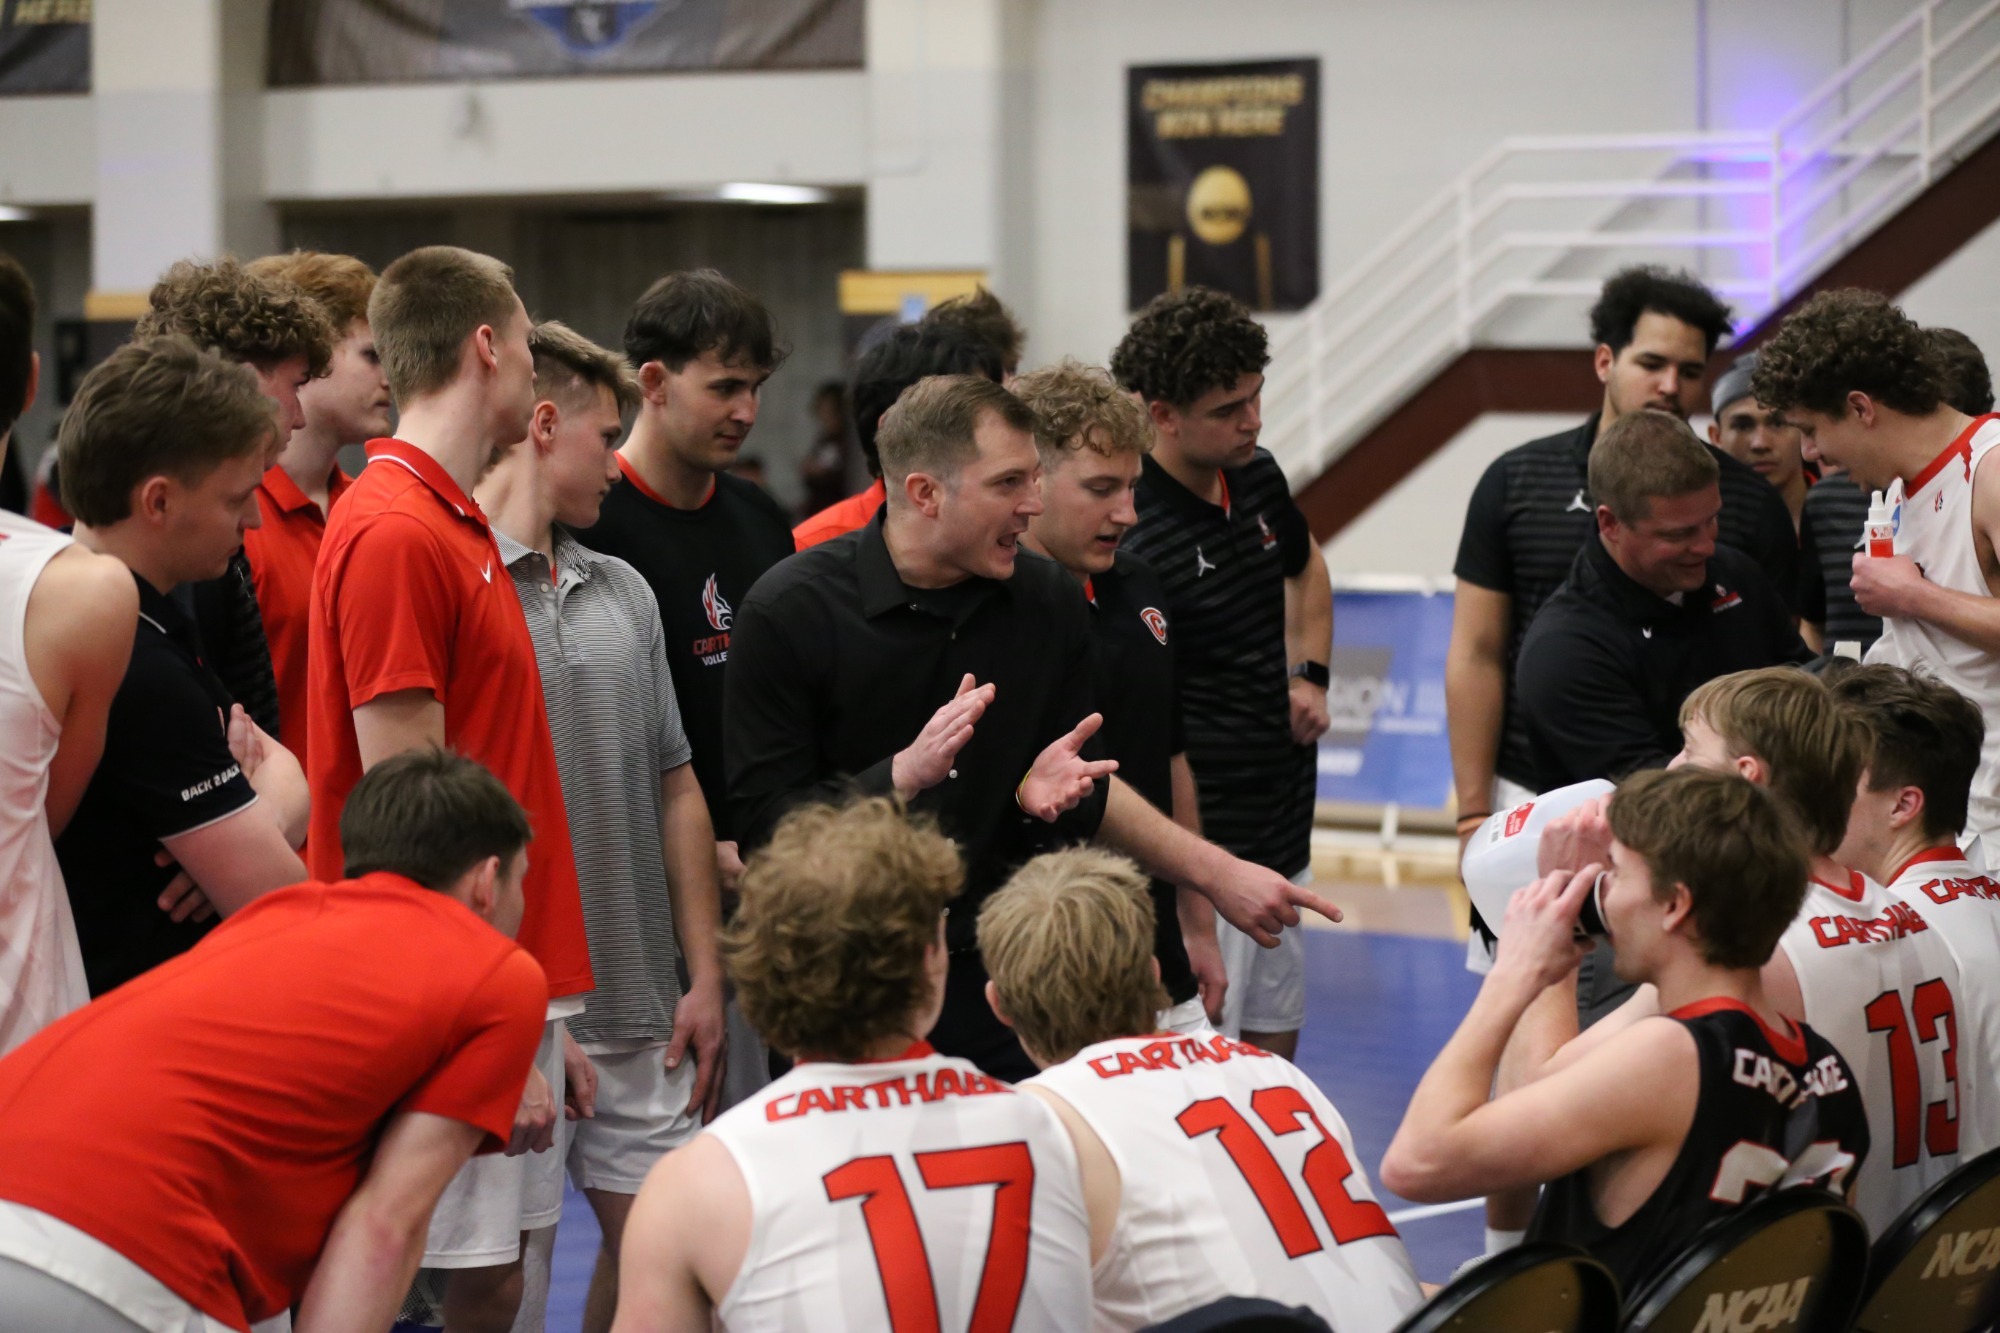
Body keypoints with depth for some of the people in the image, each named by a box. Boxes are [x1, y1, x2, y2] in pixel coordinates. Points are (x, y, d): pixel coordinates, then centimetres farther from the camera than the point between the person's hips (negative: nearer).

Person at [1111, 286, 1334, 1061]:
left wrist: (1310, 673, 13)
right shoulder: (1133, 538, -21)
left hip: (1285, 824, 9)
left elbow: (1306, 568, 28)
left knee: (1275, 1041, 17)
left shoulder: (1260, 481, 5)